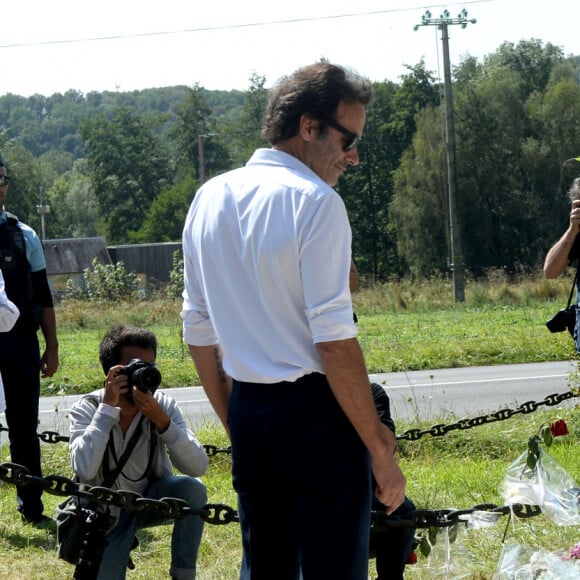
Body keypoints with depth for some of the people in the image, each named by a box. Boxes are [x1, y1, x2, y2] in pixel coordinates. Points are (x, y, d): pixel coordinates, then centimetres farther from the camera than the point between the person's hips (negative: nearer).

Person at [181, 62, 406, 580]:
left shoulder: (210, 199, 10)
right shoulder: (315, 202, -12)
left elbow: (199, 332, 14)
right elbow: (334, 343, -17)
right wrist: (380, 448, -12)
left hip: (248, 415, 7)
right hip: (314, 412, -7)